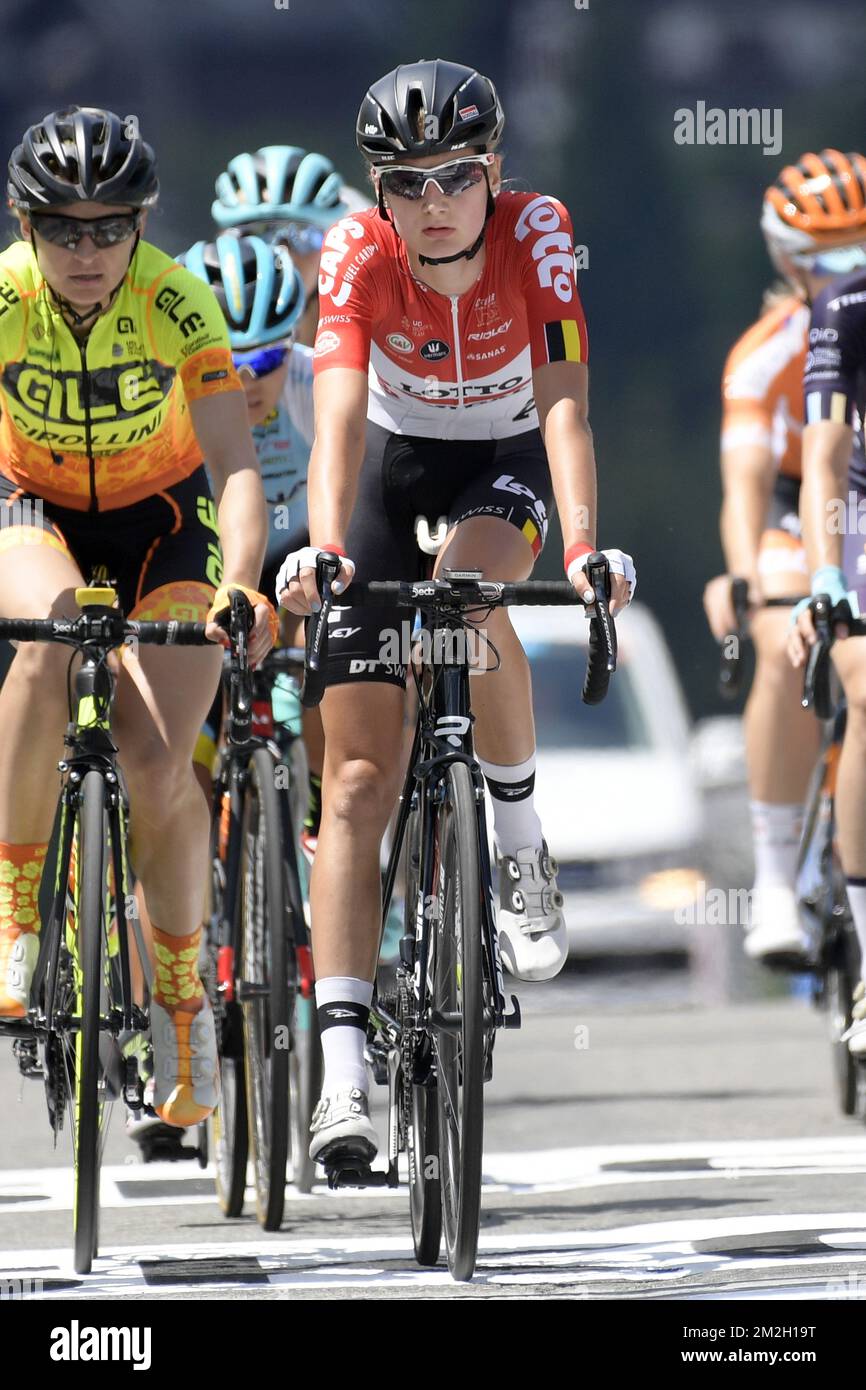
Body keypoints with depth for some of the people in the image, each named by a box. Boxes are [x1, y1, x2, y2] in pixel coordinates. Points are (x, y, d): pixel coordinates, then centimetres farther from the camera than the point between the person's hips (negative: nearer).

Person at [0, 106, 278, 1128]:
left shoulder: (179, 303, -26)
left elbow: (235, 464, -31)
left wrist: (240, 584, -50)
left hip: (162, 515, 0)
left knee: (157, 767, -17)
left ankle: (181, 990, 9)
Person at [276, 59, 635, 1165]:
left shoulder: (536, 235, -26)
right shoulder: (358, 255, -26)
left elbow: (564, 405, -35)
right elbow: (338, 414, -37)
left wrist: (584, 546, -49)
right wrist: (324, 550, -54)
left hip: (507, 458, 0)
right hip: (395, 460, 0)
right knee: (358, 779, -10)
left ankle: (523, 847, -11)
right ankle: (341, 1075, -13)